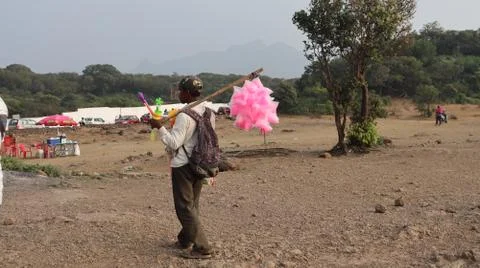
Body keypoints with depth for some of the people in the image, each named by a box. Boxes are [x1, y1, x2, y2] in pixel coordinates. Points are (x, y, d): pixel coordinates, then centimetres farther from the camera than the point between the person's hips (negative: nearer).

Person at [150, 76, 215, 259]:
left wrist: (160, 127, -10)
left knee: (185, 208, 1)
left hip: (183, 166, -8)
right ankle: (185, 240, 34)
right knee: (192, 205, 19)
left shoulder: (184, 115, -20)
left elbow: (174, 143, -20)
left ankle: (202, 248, 1)